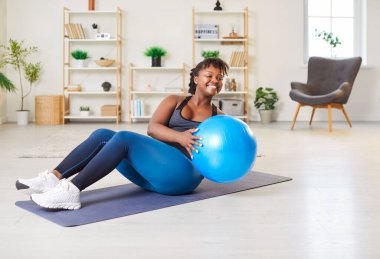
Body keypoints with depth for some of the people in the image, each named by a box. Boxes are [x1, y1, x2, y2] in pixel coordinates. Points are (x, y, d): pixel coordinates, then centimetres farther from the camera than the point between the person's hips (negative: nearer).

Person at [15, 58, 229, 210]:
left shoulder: (218, 116, 15)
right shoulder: (175, 101, 16)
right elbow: (152, 127, -1)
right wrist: (179, 137, -21)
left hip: (183, 174, -4)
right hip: (154, 172, 4)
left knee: (124, 138, -27)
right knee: (102, 135, -14)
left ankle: (72, 191, -35)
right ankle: (54, 178, -22)